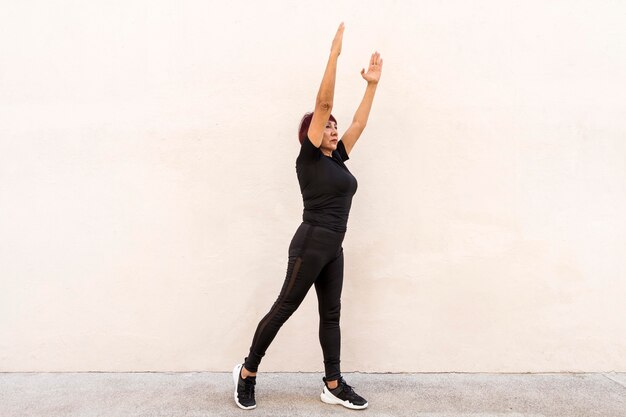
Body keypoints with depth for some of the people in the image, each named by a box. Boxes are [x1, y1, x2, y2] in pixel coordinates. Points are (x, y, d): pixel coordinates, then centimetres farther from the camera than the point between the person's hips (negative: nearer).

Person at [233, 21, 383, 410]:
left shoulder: (336, 159, 14)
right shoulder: (309, 157, -6)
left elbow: (359, 122, 19)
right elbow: (323, 103, -12)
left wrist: (373, 84, 18)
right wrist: (335, 52, -13)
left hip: (333, 247, 8)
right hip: (311, 243, -8)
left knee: (331, 314, 10)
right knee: (284, 307, 1)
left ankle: (334, 386, 20)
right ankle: (247, 372, 18)